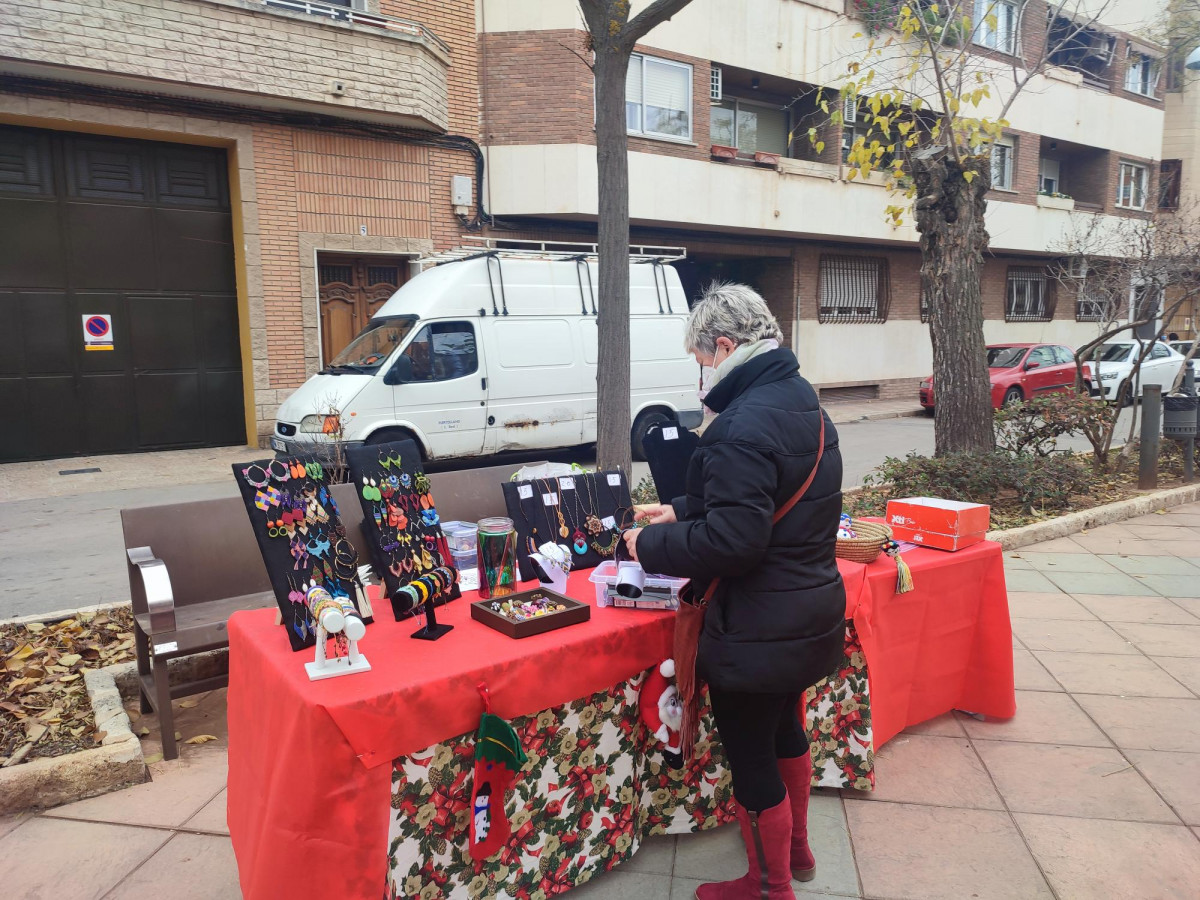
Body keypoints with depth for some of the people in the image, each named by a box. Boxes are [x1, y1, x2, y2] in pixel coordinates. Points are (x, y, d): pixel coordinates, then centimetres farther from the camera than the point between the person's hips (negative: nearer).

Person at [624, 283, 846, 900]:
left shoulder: (743, 426, -27)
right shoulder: (803, 403, 5)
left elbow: (731, 542, -29)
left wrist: (650, 544, -15)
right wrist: (682, 511, 14)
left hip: (756, 633, -10)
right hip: (811, 612, 10)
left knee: (750, 759, 10)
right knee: (784, 727, 29)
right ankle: (795, 848, 51)